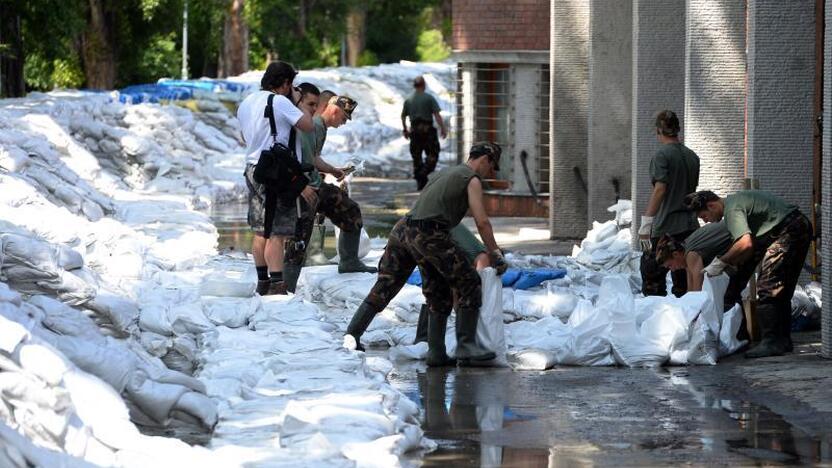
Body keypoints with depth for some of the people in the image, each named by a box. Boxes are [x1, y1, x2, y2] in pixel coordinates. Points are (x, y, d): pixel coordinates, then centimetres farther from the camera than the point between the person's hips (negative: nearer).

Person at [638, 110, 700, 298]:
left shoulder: (662, 155, -9)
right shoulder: (692, 156, 11)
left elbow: (660, 189, -17)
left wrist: (646, 222, -17)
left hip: (665, 227, -7)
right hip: (689, 226, 7)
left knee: (652, 277, -2)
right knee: (683, 284, 9)